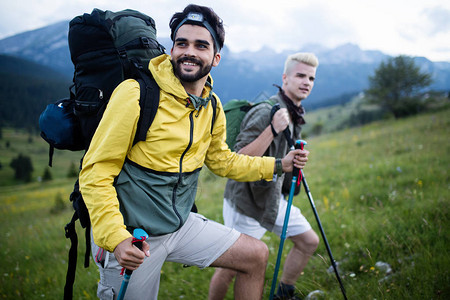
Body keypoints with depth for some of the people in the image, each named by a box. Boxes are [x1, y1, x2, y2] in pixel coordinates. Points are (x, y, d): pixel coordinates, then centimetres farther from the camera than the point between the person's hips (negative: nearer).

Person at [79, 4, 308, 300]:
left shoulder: (213, 108, 2)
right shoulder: (137, 94, -19)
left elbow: (221, 160, 18)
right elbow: (95, 173, -19)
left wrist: (278, 165, 13)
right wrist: (115, 238, -29)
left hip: (181, 225, 6)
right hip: (130, 238, -6)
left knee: (256, 255, 6)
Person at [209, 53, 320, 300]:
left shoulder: (295, 114, 7)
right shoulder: (265, 113, -23)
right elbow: (238, 161, -31)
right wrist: (272, 129, -36)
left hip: (274, 198, 9)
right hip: (246, 202, -9)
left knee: (309, 242, 14)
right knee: (231, 267, -2)